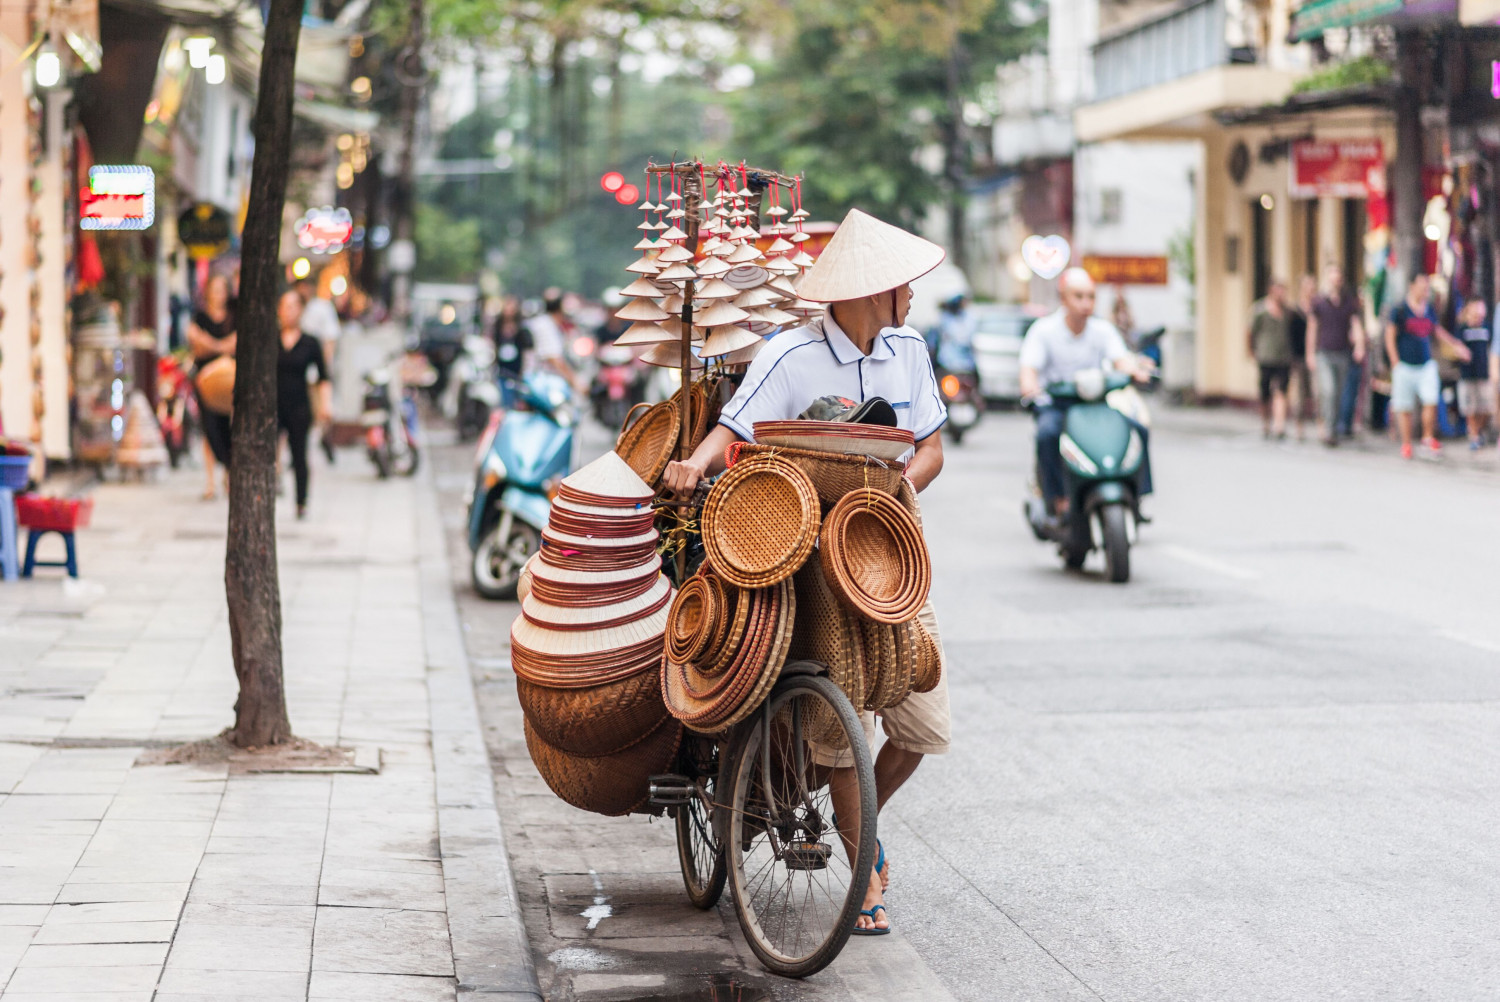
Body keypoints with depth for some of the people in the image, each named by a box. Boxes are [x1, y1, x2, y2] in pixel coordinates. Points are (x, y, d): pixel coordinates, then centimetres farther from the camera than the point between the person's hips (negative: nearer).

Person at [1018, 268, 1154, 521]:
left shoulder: (1102, 329, 3)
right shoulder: (1043, 331, -5)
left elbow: (1120, 359, -12)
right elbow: (1029, 368, -15)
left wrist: (1133, 369, -36)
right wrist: (1029, 385, -40)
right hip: (1054, 405, -3)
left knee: (1138, 430, -19)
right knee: (1048, 434, -36)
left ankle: (1135, 495, -9)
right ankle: (1058, 499, -27)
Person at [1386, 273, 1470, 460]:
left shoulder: (1430, 311, 8)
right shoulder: (1400, 310, -5)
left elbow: (1438, 330, 25)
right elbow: (1390, 336, -2)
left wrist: (1455, 345, 19)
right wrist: (1395, 362, -6)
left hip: (1426, 365, 3)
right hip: (1405, 366, -3)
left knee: (1431, 402, -11)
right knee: (1404, 408, 0)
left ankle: (1429, 437, 8)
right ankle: (1406, 444, 12)